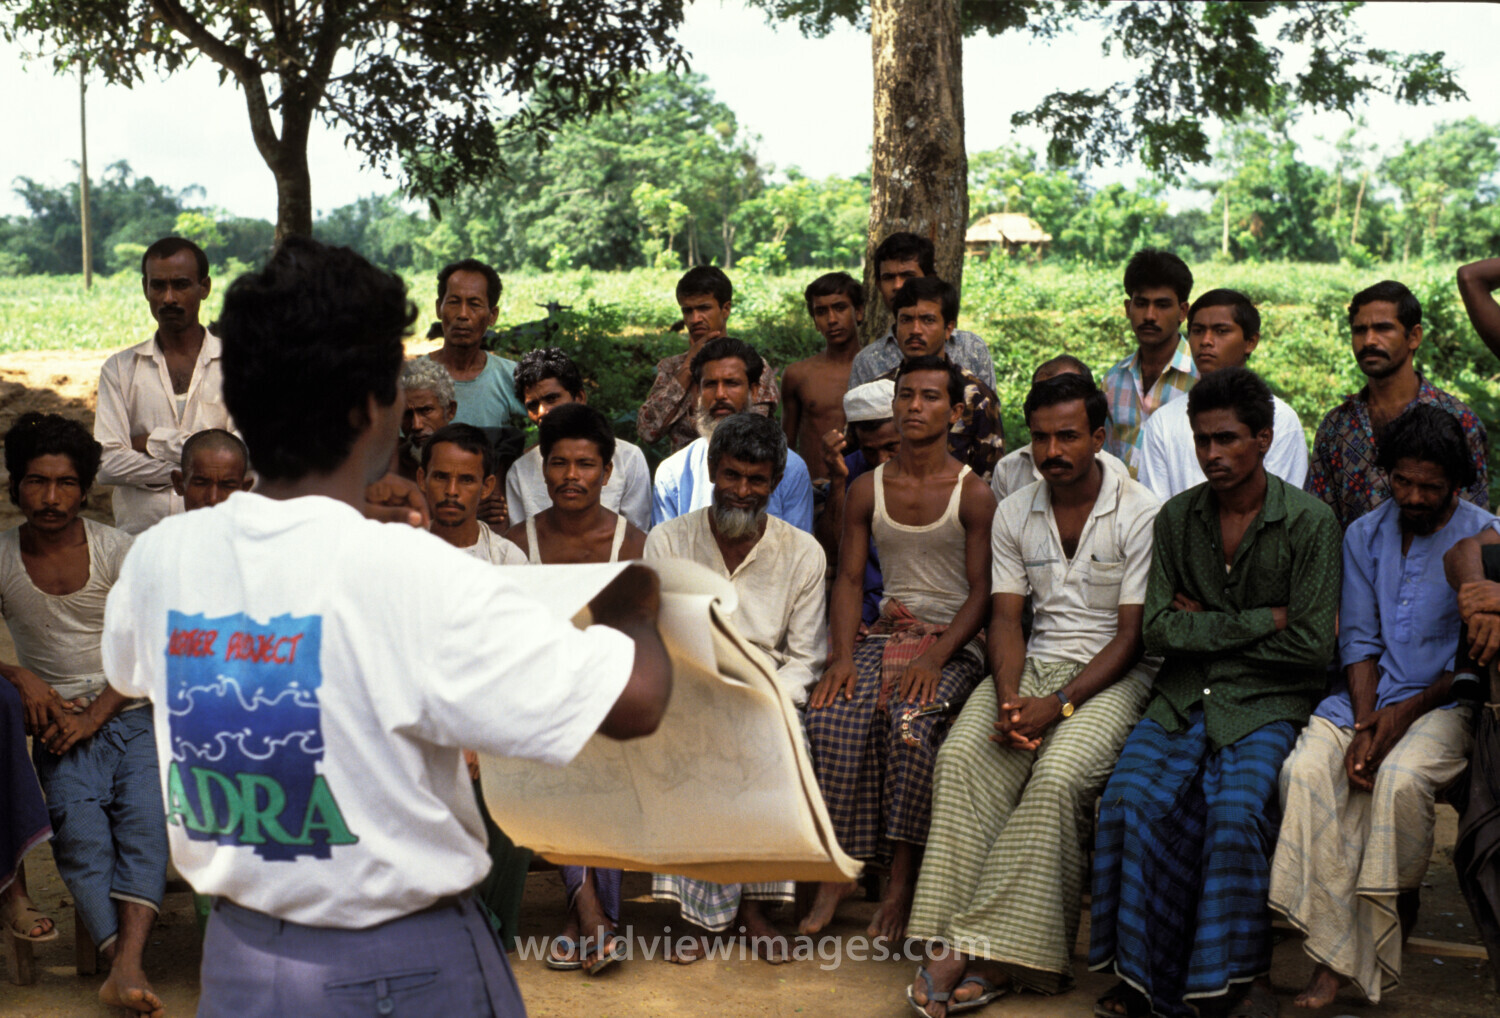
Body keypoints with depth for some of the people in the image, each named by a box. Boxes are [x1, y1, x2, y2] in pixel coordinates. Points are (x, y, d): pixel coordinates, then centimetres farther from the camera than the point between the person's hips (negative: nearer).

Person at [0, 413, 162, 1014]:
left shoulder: (117, 550, 2)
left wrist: (94, 714, -11)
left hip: (128, 712, 0)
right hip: (58, 719, 1)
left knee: (145, 820, -27)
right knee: (82, 833, -26)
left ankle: (127, 966, -38)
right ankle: (123, 966, -33)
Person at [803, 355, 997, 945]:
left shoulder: (973, 494, -1)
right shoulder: (867, 490, 11)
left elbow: (982, 591, -5)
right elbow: (849, 579, 8)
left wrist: (935, 658, -19)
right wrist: (841, 656, -8)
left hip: (954, 643, -3)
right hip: (885, 634, 3)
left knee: (910, 722, -33)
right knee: (833, 716, -26)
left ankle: (903, 881, -21)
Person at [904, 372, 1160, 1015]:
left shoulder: (1140, 514, -6)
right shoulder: (1013, 514, 8)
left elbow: (1132, 635, -9)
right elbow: (1005, 619, 5)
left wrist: (1058, 704, -20)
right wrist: (1008, 700, -15)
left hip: (1113, 673, -4)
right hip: (1034, 664, 4)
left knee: (1058, 777, -31)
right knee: (960, 757, -23)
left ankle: (990, 951, -26)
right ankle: (958, 944, -26)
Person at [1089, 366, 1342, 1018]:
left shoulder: (1310, 523, -3)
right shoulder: (1176, 518, 8)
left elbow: (1310, 647, -8)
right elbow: (1157, 632, -1)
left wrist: (1207, 628, -3)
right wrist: (1261, 620, -7)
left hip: (1266, 702, -3)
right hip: (1182, 698, 3)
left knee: (1236, 810, -31)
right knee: (1133, 800, -24)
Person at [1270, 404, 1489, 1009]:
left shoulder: (1483, 540, -3)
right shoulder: (1365, 535, 9)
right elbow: (1358, 640, 6)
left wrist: (1405, 713, -16)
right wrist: (1364, 723, -11)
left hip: (1447, 701, -3)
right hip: (1369, 693, 3)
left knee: (1401, 777, -35)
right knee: (1307, 770, -26)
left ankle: (1394, 914, -14)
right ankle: (1335, 954, -25)